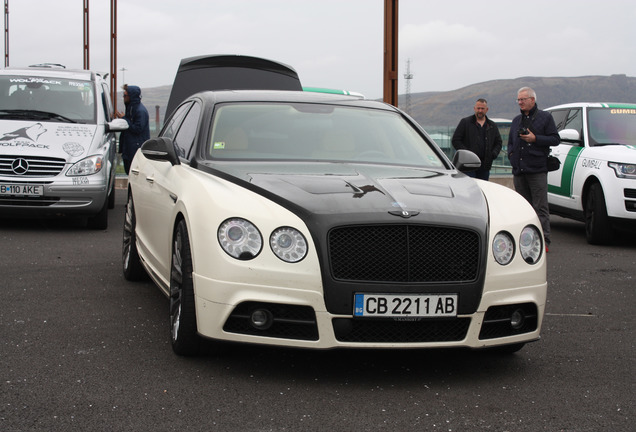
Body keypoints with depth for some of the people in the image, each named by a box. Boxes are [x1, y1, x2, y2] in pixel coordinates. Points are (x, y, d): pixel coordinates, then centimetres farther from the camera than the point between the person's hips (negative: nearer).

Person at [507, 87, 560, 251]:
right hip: (519, 170, 6)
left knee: (540, 207, -9)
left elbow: (555, 139, -2)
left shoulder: (545, 117, 4)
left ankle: (544, 240, -10)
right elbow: (510, 142, 30)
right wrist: (511, 153, 10)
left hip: (537, 170, -6)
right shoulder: (516, 120, 22)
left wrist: (535, 139, -12)